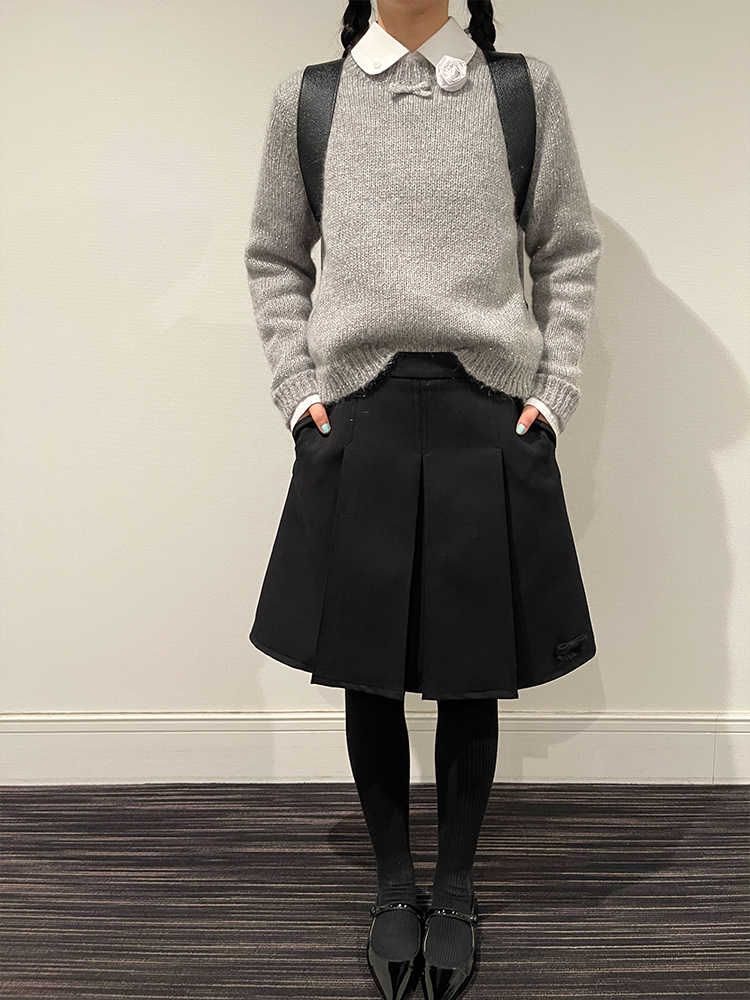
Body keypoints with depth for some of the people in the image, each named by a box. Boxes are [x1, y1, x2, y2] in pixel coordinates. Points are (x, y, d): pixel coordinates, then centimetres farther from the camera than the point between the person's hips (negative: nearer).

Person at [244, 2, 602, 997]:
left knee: (473, 674, 7)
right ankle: (394, 883, 30)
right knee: (367, 671, 8)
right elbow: (275, 259, 13)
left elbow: (570, 253, 9)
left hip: (490, 419, 0)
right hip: (357, 419, 1)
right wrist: (297, 390, 2)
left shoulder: (527, 89, 7)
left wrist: (555, 393, 0)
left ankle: (457, 887, 29)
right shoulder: (306, 99, 8)